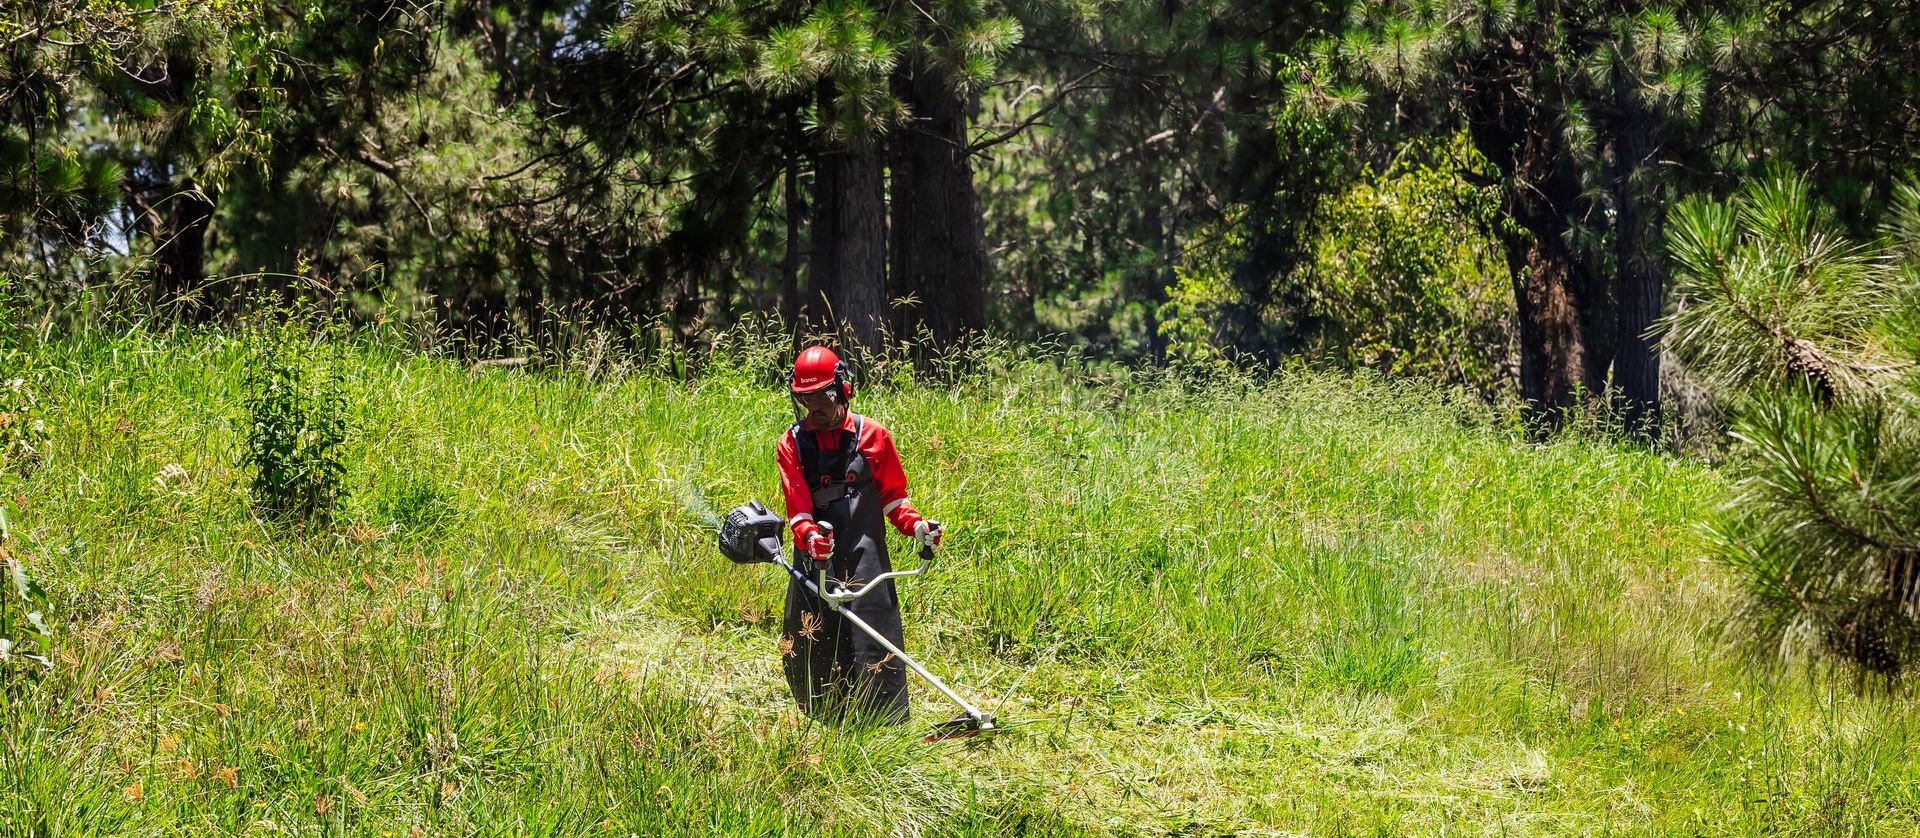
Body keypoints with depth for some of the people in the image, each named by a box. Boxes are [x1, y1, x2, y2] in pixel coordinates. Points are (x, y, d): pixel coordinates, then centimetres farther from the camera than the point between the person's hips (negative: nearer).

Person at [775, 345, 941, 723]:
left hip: (864, 555, -2)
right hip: (816, 555, 2)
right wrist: (807, 535, -26)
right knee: (809, 649, 4)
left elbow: (892, 493, 10)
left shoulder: (871, 435, 4)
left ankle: (888, 725, -6)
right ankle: (826, 724, 18)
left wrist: (915, 525, -8)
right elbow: (796, 503, -6)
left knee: (873, 642, -9)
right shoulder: (791, 444, 6)